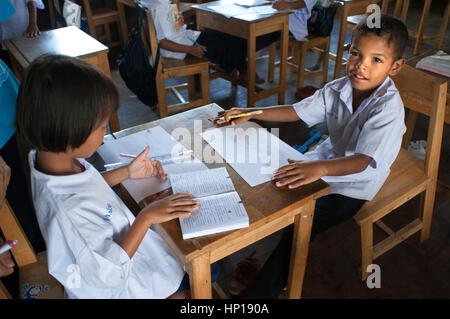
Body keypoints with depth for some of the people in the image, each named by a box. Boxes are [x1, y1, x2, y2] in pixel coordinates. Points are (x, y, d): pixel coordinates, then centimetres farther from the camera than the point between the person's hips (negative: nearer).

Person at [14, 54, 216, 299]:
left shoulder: (48, 158, -13)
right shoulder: (70, 211, -42)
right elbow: (111, 273, -31)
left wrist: (126, 172, -1)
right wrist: (147, 217, -29)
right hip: (120, 287, -8)